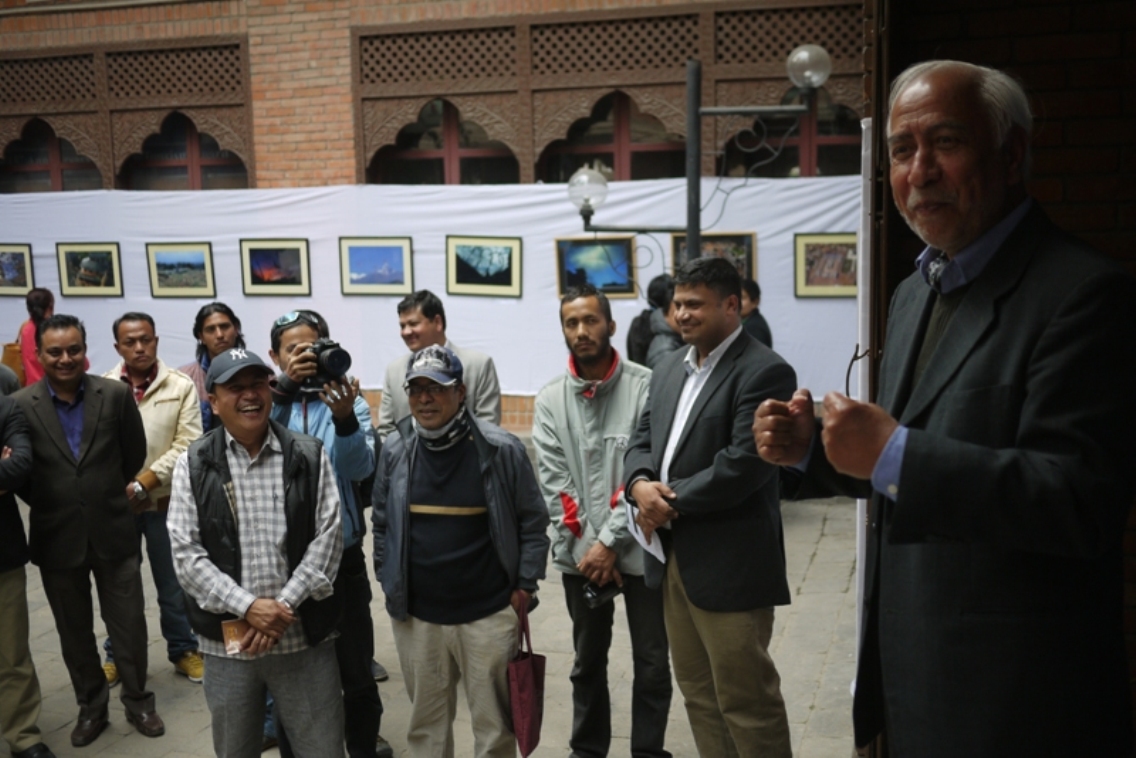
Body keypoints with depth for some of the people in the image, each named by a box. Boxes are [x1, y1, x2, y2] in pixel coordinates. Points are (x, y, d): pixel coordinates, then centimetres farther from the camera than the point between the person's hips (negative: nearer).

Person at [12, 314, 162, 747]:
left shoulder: (116, 394, -6)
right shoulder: (20, 405, -6)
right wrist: (49, 506, 1)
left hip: (113, 532, 0)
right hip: (57, 538, 1)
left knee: (129, 624, 9)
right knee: (74, 630, 15)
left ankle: (137, 700, 29)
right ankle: (91, 706, 33)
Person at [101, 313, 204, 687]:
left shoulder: (181, 386, -5)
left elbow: (187, 444, -10)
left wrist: (143, 483, -15)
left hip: (165, 501, -1)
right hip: (115, 503, 1)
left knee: (173, 582, 11)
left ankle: (184, 650, 28)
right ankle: (118, 655, 31)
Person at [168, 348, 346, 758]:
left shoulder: (311, 456, 0)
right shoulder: (193, 465, 0)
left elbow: (328, 538, -4)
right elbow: (186, 554, -6)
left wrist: (285, 606, -13)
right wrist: (247, 607, -15)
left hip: (303, 636, 0)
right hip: (228, 641, 1)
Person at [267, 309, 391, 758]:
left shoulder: (348, 400, -1)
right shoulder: (266, 399, 0)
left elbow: (361, 468, -15)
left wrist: (344, 419, -33)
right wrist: (285, 384, -29)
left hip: (342, 556, 0)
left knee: (356, 670, 13)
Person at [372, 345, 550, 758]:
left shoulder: (501, 449, -11)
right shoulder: (394, 450, -1)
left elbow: (532, 522, -3)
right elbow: (382, 522, 11)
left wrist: (524, 585, -5)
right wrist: (388, 580, 8)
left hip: (488, 614, -3)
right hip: (414, 615, 3)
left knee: (494, 724, 12)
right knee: (425, 724, 18)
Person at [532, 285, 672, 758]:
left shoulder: (646, 387, -9)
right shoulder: (550, 400, 2)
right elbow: (554, 484, -2)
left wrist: (610, 542, -13)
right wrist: (588, 547, -9)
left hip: (639, 549, -2)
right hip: (579, 553, 3)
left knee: (652, 663, 8)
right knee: (588, 661, 18)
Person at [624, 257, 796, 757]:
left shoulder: (764, 371, -14)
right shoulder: (669, 368, 13)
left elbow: (743, 464, -22)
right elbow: (642, 439, 12)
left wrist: (671, 502, -15)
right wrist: (640, 483, -10)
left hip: (729, 563, -8)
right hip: (673, 557, 8)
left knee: (746, 699, 4)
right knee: (698, 692, 19)